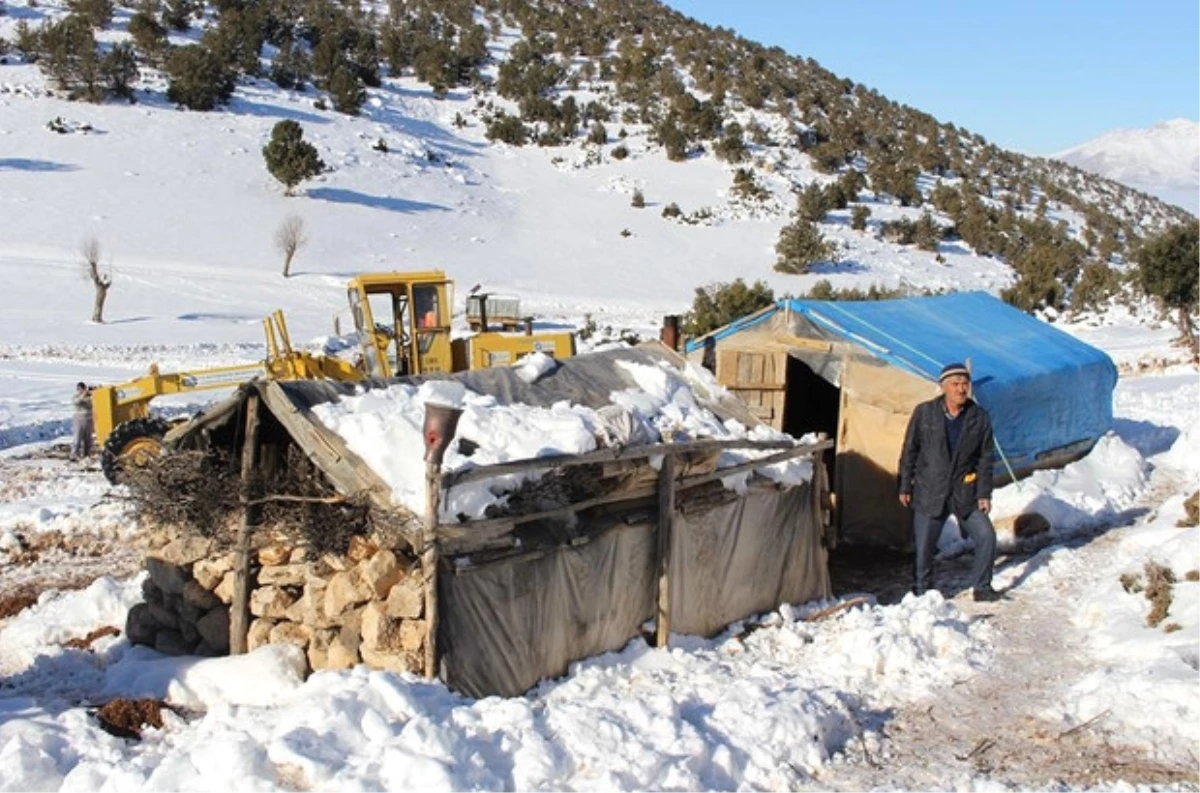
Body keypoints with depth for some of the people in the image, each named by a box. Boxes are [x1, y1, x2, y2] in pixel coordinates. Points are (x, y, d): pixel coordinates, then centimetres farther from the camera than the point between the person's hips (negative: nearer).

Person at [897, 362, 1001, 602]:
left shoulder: (980, 418, -1)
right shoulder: (924, 413, -5)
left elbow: (985, 458, 4)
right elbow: (910, 451, 1)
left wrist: (984, 493, -1)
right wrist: (905, 487, 1)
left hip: (965, 493, 2)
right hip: (929, 493, -1)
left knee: (986, 536, -5)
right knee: (924, 546, 3)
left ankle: (981, 587, 15)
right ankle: (921, 593, 22)